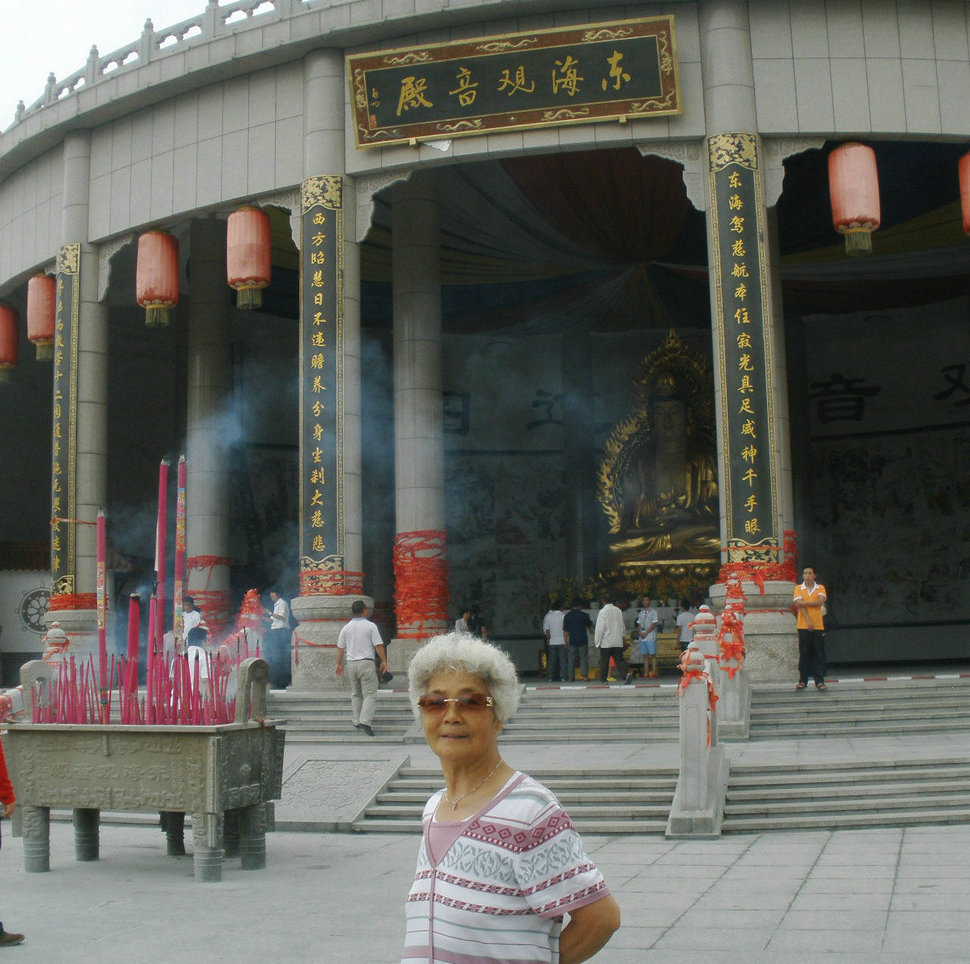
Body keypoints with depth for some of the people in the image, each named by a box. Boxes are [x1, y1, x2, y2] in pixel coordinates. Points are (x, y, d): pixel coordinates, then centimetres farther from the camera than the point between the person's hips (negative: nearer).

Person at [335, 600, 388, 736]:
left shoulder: (346, 628, 7)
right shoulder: (370, 626, -5)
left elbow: (340, 648, 9)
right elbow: (379, 646, -8)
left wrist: (339, 664, 17)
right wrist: (384, 661, 0)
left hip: (351, 664, 5)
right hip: (366, 663, -5)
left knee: (355, 694, 16)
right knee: (370, 694, -5)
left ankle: (357, 721, 16)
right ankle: (365, 721, -19)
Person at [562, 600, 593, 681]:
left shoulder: (567, 616, 1)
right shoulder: (584, 615, -1)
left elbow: (565, 630, 0)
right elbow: (590, 626, 13)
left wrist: (565, 641, 4)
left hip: (572, 640, 1)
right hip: (583, 639, -1)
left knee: (571, 659, 5)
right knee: (584, 657, 2)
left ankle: (571, 676, 3)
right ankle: (584, 675, -5)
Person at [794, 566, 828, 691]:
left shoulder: (820, 588, 9)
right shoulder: (798, 589, 6)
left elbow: (820, 601, -9)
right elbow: (799, 604, -6)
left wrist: (804, 603, -10)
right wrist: (809, 621, -16)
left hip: (818, 625, 1)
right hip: (803, 626, -1)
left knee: (819, 654, -1)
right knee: (804, 653, 0)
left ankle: (819, 681, 1)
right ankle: (803, 681, 6)